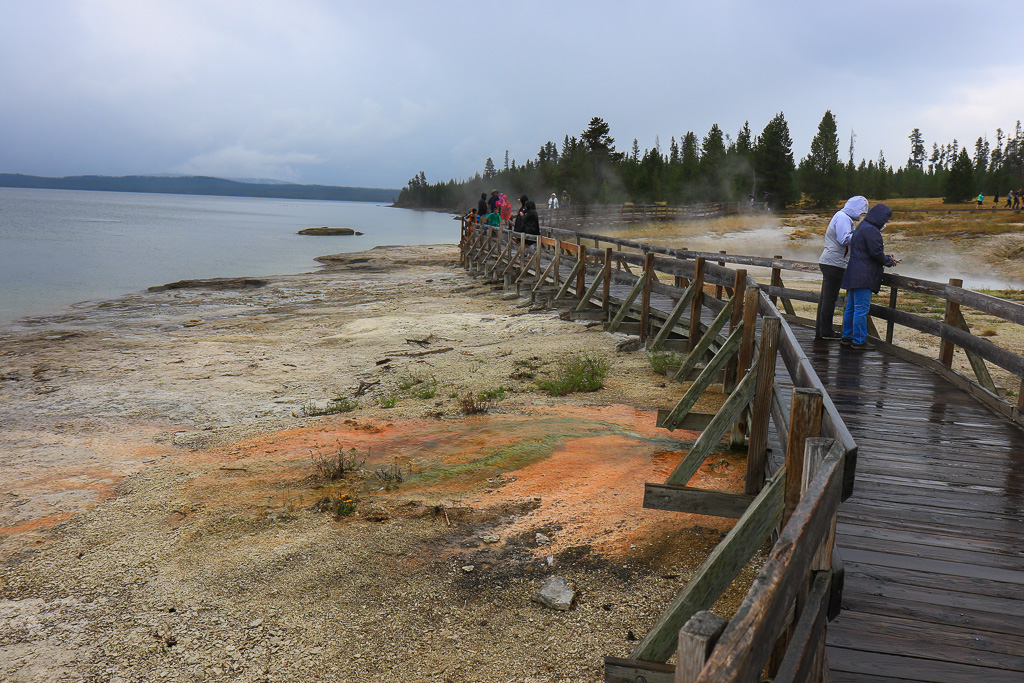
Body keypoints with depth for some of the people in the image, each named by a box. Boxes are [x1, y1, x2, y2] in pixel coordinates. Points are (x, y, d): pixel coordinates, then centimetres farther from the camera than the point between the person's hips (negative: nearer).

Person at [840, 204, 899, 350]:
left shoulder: (861, 227, 20)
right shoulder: (871, 230, -13)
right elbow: (876, 252, -16)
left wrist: (885, 256, 18)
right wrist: (889, 261, 0)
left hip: (854, 276, 11)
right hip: (863, 277, -11)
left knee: (851, 307, 14)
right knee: (861, 309, -8)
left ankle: (847, 337, 21)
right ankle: (859, 341, -6)